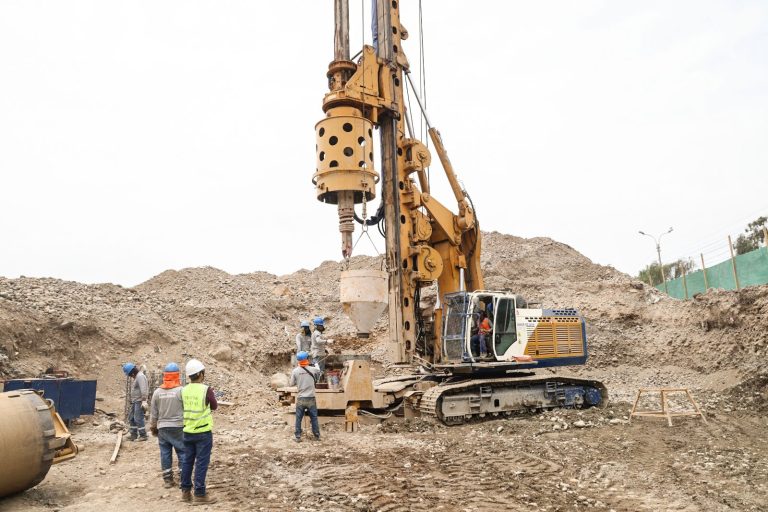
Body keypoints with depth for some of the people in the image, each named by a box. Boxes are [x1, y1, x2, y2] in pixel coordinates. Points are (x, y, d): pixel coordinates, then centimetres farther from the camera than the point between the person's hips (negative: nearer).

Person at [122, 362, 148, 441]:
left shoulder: (140, 376, -16)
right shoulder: (136, 377, 17)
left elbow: (143, 389, -25)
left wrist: (144, 400, -31)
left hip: (139, 401, -11)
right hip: (135, 401, 11)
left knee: (138, 419, -10)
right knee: (131, 418, 14)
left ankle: (143, 435, -3)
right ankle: (134, 434, 23)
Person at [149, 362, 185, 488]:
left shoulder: (157, 392, 2)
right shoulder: (181, 390, -11)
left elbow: (153, 412, 9)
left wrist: (153, 427, 21)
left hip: (162, 427, 4)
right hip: (178, 427, -4)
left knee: (165, 453, 10)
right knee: (182, 452, 4)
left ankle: (167, 479, 16)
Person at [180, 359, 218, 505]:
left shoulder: (184, 390, 0)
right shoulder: (206, 390, -17)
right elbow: (214, 407, -1)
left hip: (188, 431, 6)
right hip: (203, 432, -6)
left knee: (187, 461, 15)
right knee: (201, 463, 1)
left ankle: (186, 491, 24)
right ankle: (199, 494, 5)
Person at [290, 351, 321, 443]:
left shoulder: (295, 371, -8)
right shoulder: (313, 369, -8)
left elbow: (292, 384, 1)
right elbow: (318, 371, 15)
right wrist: (317, 365, 35)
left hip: (300, 399, 0)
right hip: (311, 398, 0)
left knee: (298, 418, 10)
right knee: (314, 418, 12)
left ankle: (298, 437, 13)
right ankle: (317, 436, 18)